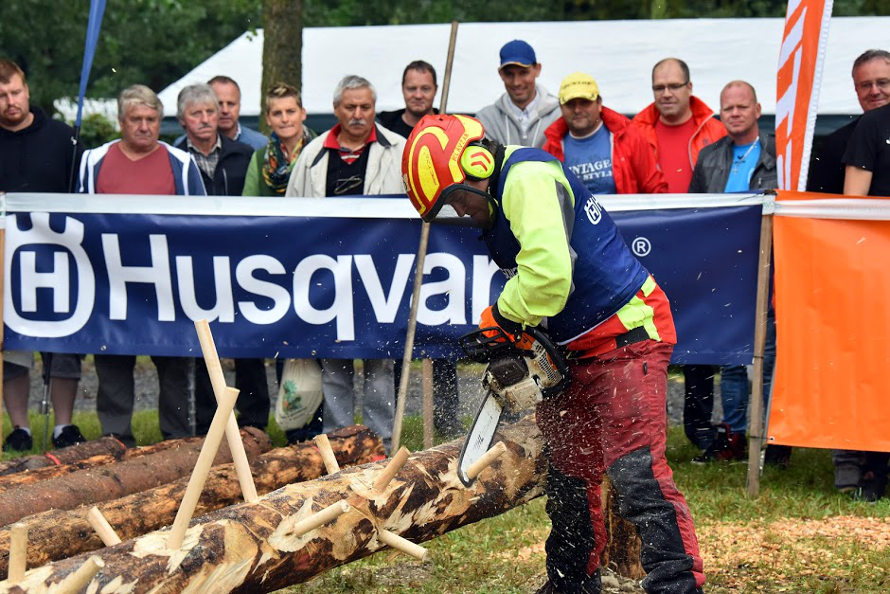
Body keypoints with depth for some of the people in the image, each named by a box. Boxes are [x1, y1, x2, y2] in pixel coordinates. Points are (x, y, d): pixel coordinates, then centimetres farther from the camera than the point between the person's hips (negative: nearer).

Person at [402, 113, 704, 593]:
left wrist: (503, 315, -13)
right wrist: (517, 334, 1)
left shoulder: (528, 179, -18)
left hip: (625, 338, -11)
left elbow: (548, 272, -30)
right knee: (567, 471, 16)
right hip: (576, 350, 11)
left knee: (636, 470, -16)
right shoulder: (502, 197, 14)